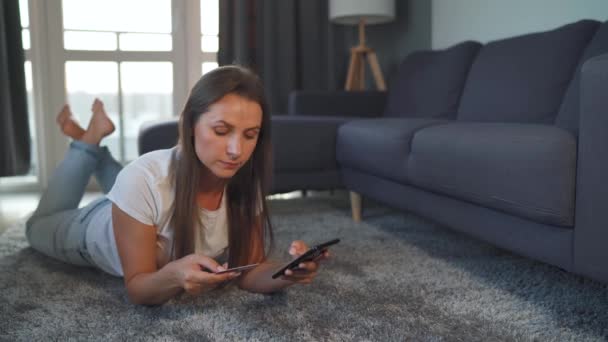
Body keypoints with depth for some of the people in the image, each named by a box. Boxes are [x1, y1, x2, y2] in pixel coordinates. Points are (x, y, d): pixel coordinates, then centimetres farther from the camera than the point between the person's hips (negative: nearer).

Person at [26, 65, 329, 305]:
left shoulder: (246, 180, -33)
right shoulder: (143, 179, -45)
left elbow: (247, 271, -29)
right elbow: (137, 289, -37)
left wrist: (287, 272, -50)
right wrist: (174, 275, -58)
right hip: (96, 229, -2)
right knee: (40, 226, 31)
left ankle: (99, 154, 43)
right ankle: (89, 142, 26)